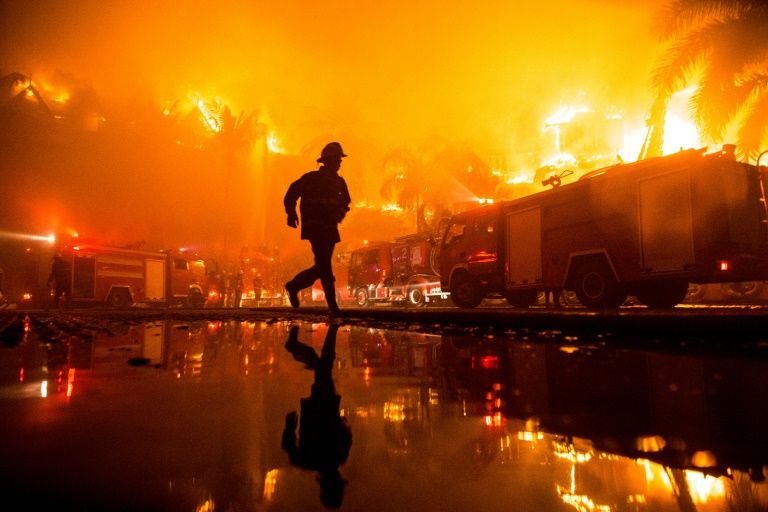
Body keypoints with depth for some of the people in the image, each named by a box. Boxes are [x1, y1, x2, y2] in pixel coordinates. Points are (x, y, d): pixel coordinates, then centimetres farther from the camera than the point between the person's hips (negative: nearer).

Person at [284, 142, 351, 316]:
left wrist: (340, 213, 2)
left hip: (330, 228, 7)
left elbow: (345, 201, 23)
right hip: (314, 227, -7)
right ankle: (333, 306, -12)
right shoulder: (311, 178, -3)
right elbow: (291, 194, 1)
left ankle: (294, 285, 27)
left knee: (322, 266, 8)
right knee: (325, 265, -13)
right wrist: (291, 214, -11)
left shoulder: (339, 182, 13)